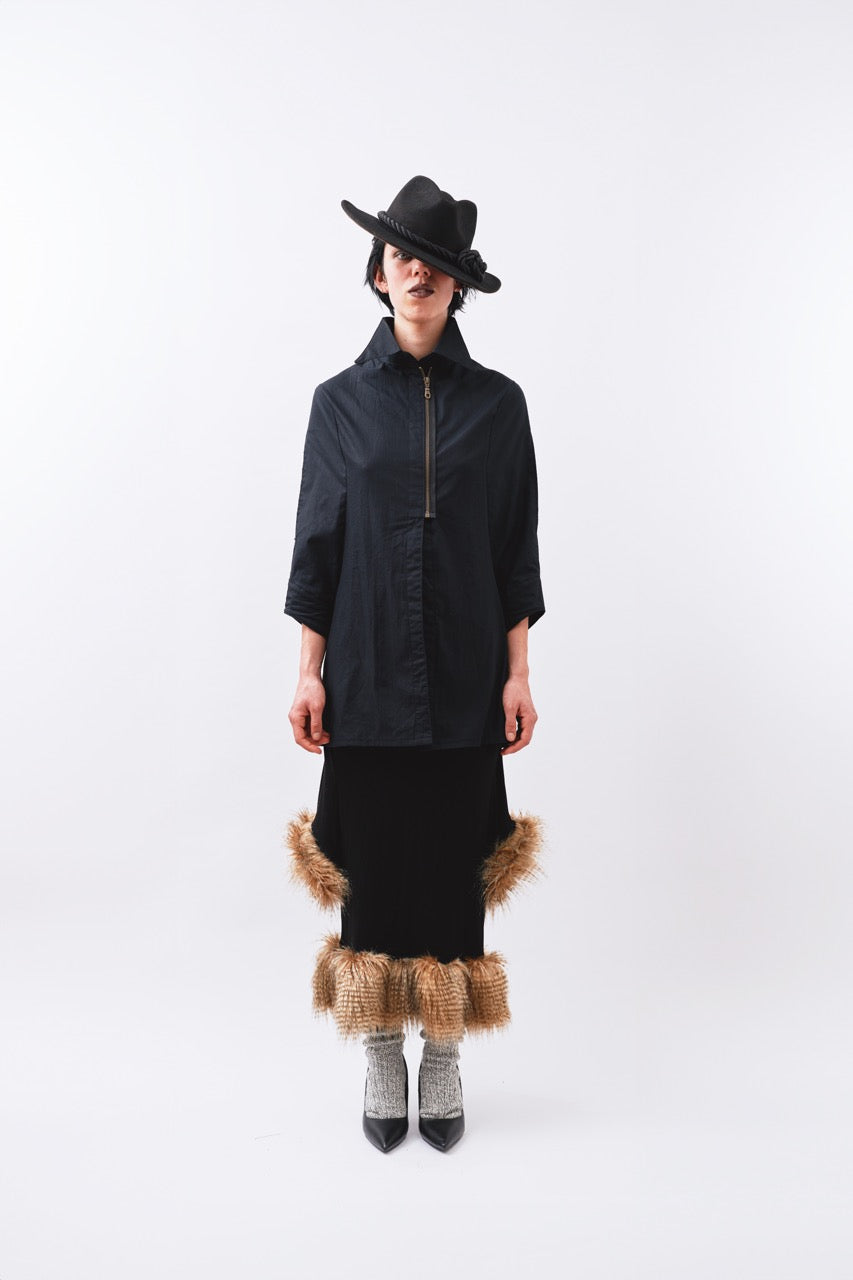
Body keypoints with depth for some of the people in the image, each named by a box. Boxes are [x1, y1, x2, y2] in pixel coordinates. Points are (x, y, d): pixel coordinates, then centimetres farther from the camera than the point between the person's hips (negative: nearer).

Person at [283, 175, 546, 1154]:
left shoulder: (497, 403, 4)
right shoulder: (341, 402, 4)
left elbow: (515, 549, 4)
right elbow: (317, 544, 4)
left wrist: (518, 672, 0)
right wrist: (309, 671, 0)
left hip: (463, 679, 0)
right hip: (366, 676, 0)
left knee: (454, 861, 4)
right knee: (372, 859, 5)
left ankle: (444, 1057, 19)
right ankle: (381, 1056, 21)